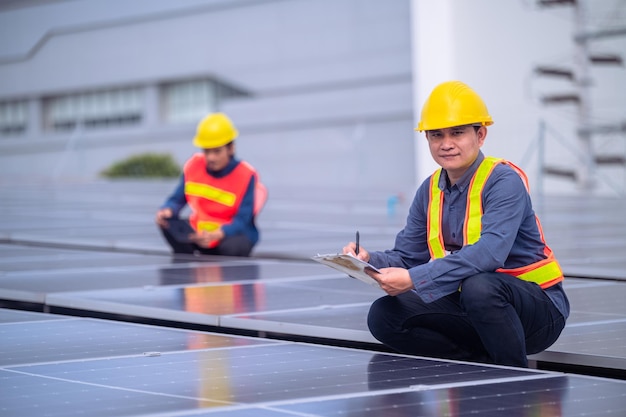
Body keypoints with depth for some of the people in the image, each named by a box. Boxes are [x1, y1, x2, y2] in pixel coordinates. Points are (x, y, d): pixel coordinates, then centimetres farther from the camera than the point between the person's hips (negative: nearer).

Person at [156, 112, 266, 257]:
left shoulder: (246, 175, -17)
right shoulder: (193, 165, -5)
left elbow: (242, 221, -23)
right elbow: (177, 200, 1)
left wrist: (215, 235, -42)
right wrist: (167, 210, -26)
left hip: (233, 235, -4)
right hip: (199, 232, 5)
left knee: (232, 247, -39)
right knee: (167, 222, -20)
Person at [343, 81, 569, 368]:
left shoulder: (504, 181, -17)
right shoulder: (430, 192, 7)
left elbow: (489, 253, -33)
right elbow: (407, 256, 6)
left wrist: (415, 279, -38)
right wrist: (370, 261, -18)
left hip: (538, 308, -7)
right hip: (470, 310, 7)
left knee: (477, 286, -39)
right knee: (384, 315, -8)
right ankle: (486, 366, -8)